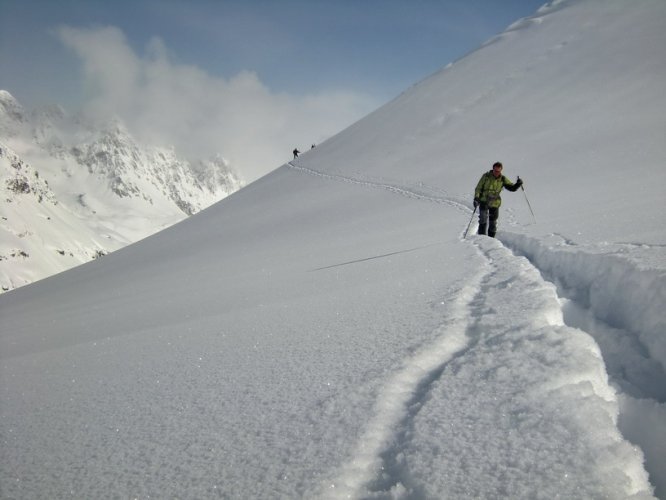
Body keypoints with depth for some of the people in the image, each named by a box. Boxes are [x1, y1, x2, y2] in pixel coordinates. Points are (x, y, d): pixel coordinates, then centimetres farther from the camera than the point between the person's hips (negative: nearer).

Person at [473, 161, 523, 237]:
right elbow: (478, 188, -1)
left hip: (495, 203, 2)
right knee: (483, 220, -20)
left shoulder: (502, 179, 1)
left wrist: (518, 184, -20)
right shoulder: (486, 176, -4)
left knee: (493, 223, 8)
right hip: (483, 201, -2)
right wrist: (476, 198, -13)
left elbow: (512, 187, 0)